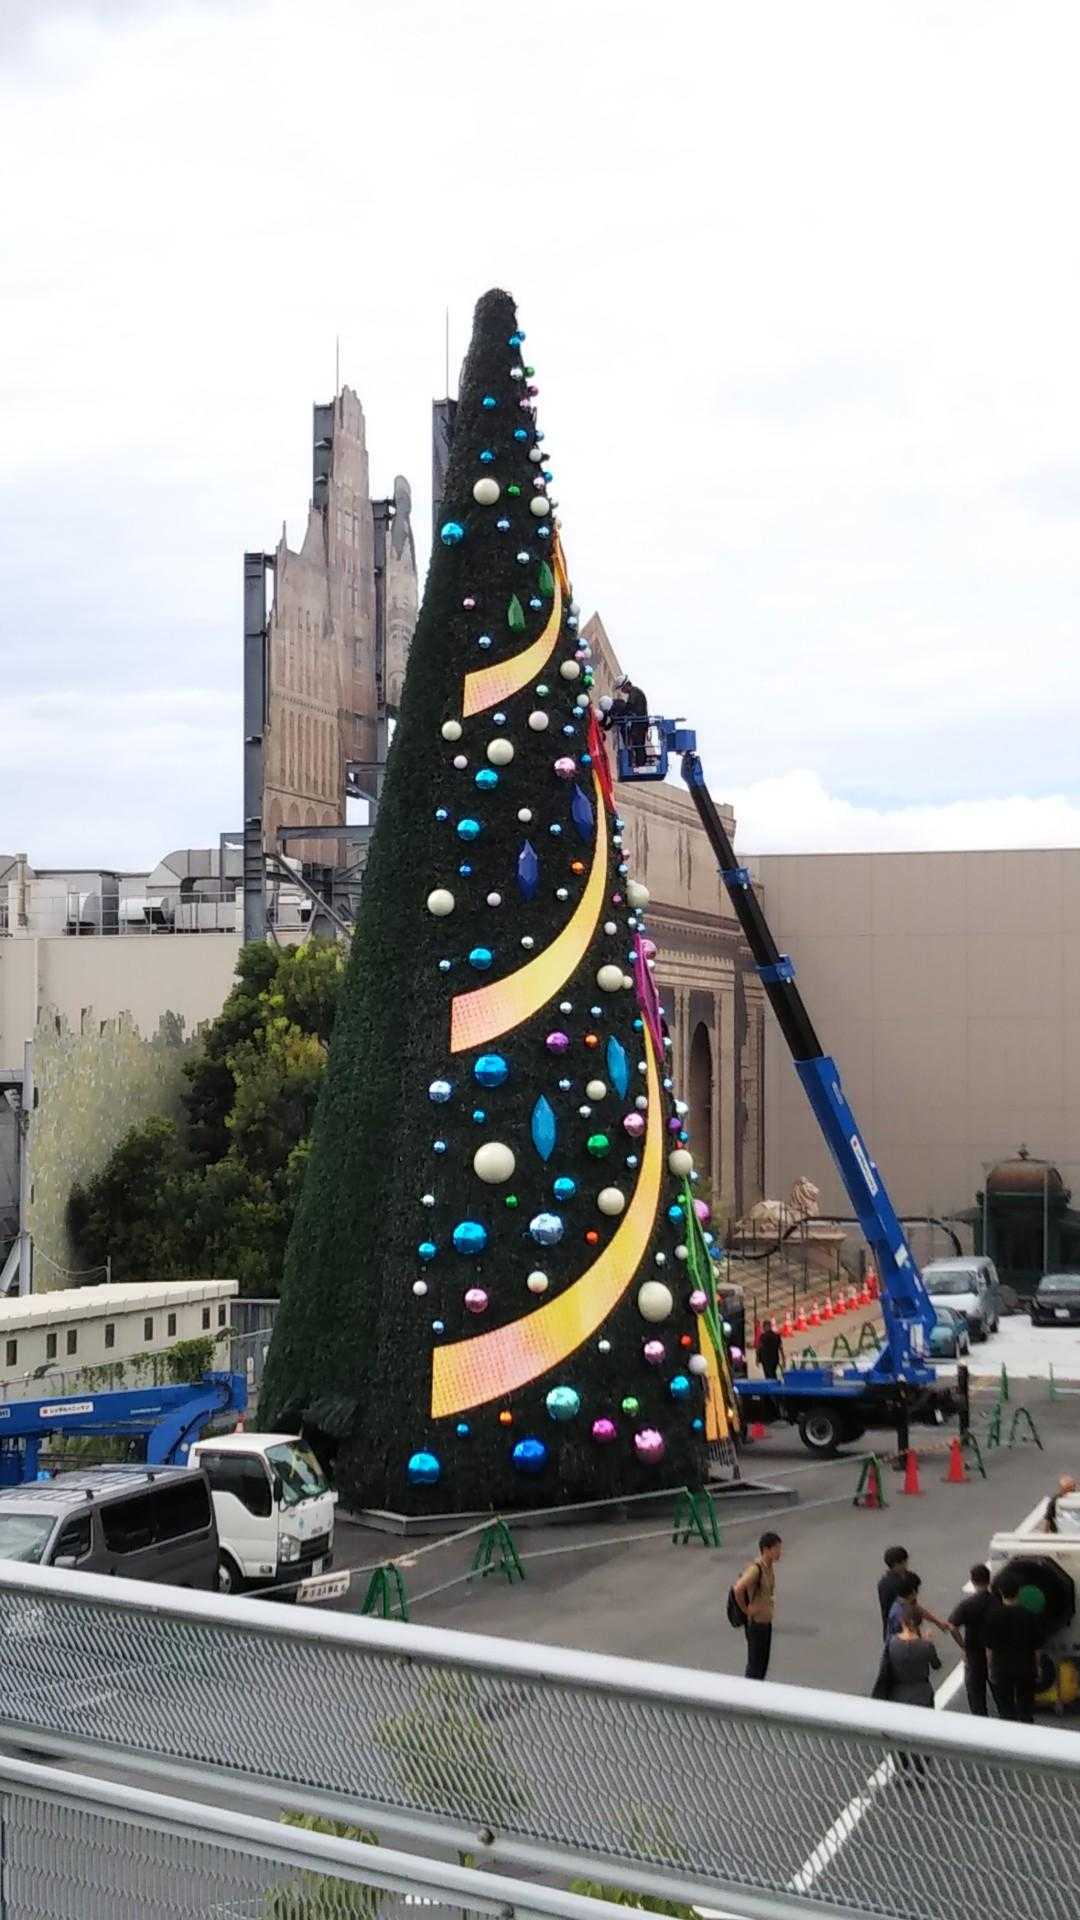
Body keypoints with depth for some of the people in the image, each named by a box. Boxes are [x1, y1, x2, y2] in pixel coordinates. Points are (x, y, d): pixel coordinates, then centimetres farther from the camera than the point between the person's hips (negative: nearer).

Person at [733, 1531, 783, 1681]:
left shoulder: (770, 1566, 3)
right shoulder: (756, 1568, -25)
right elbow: (738, 1589, -35)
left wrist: (771, 1599, 10)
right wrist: (746, 1610, -21)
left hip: (766, 1620, 9)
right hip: (756, 1622, -8)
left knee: (764, 1663, 17)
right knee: (755, 1664, 1)